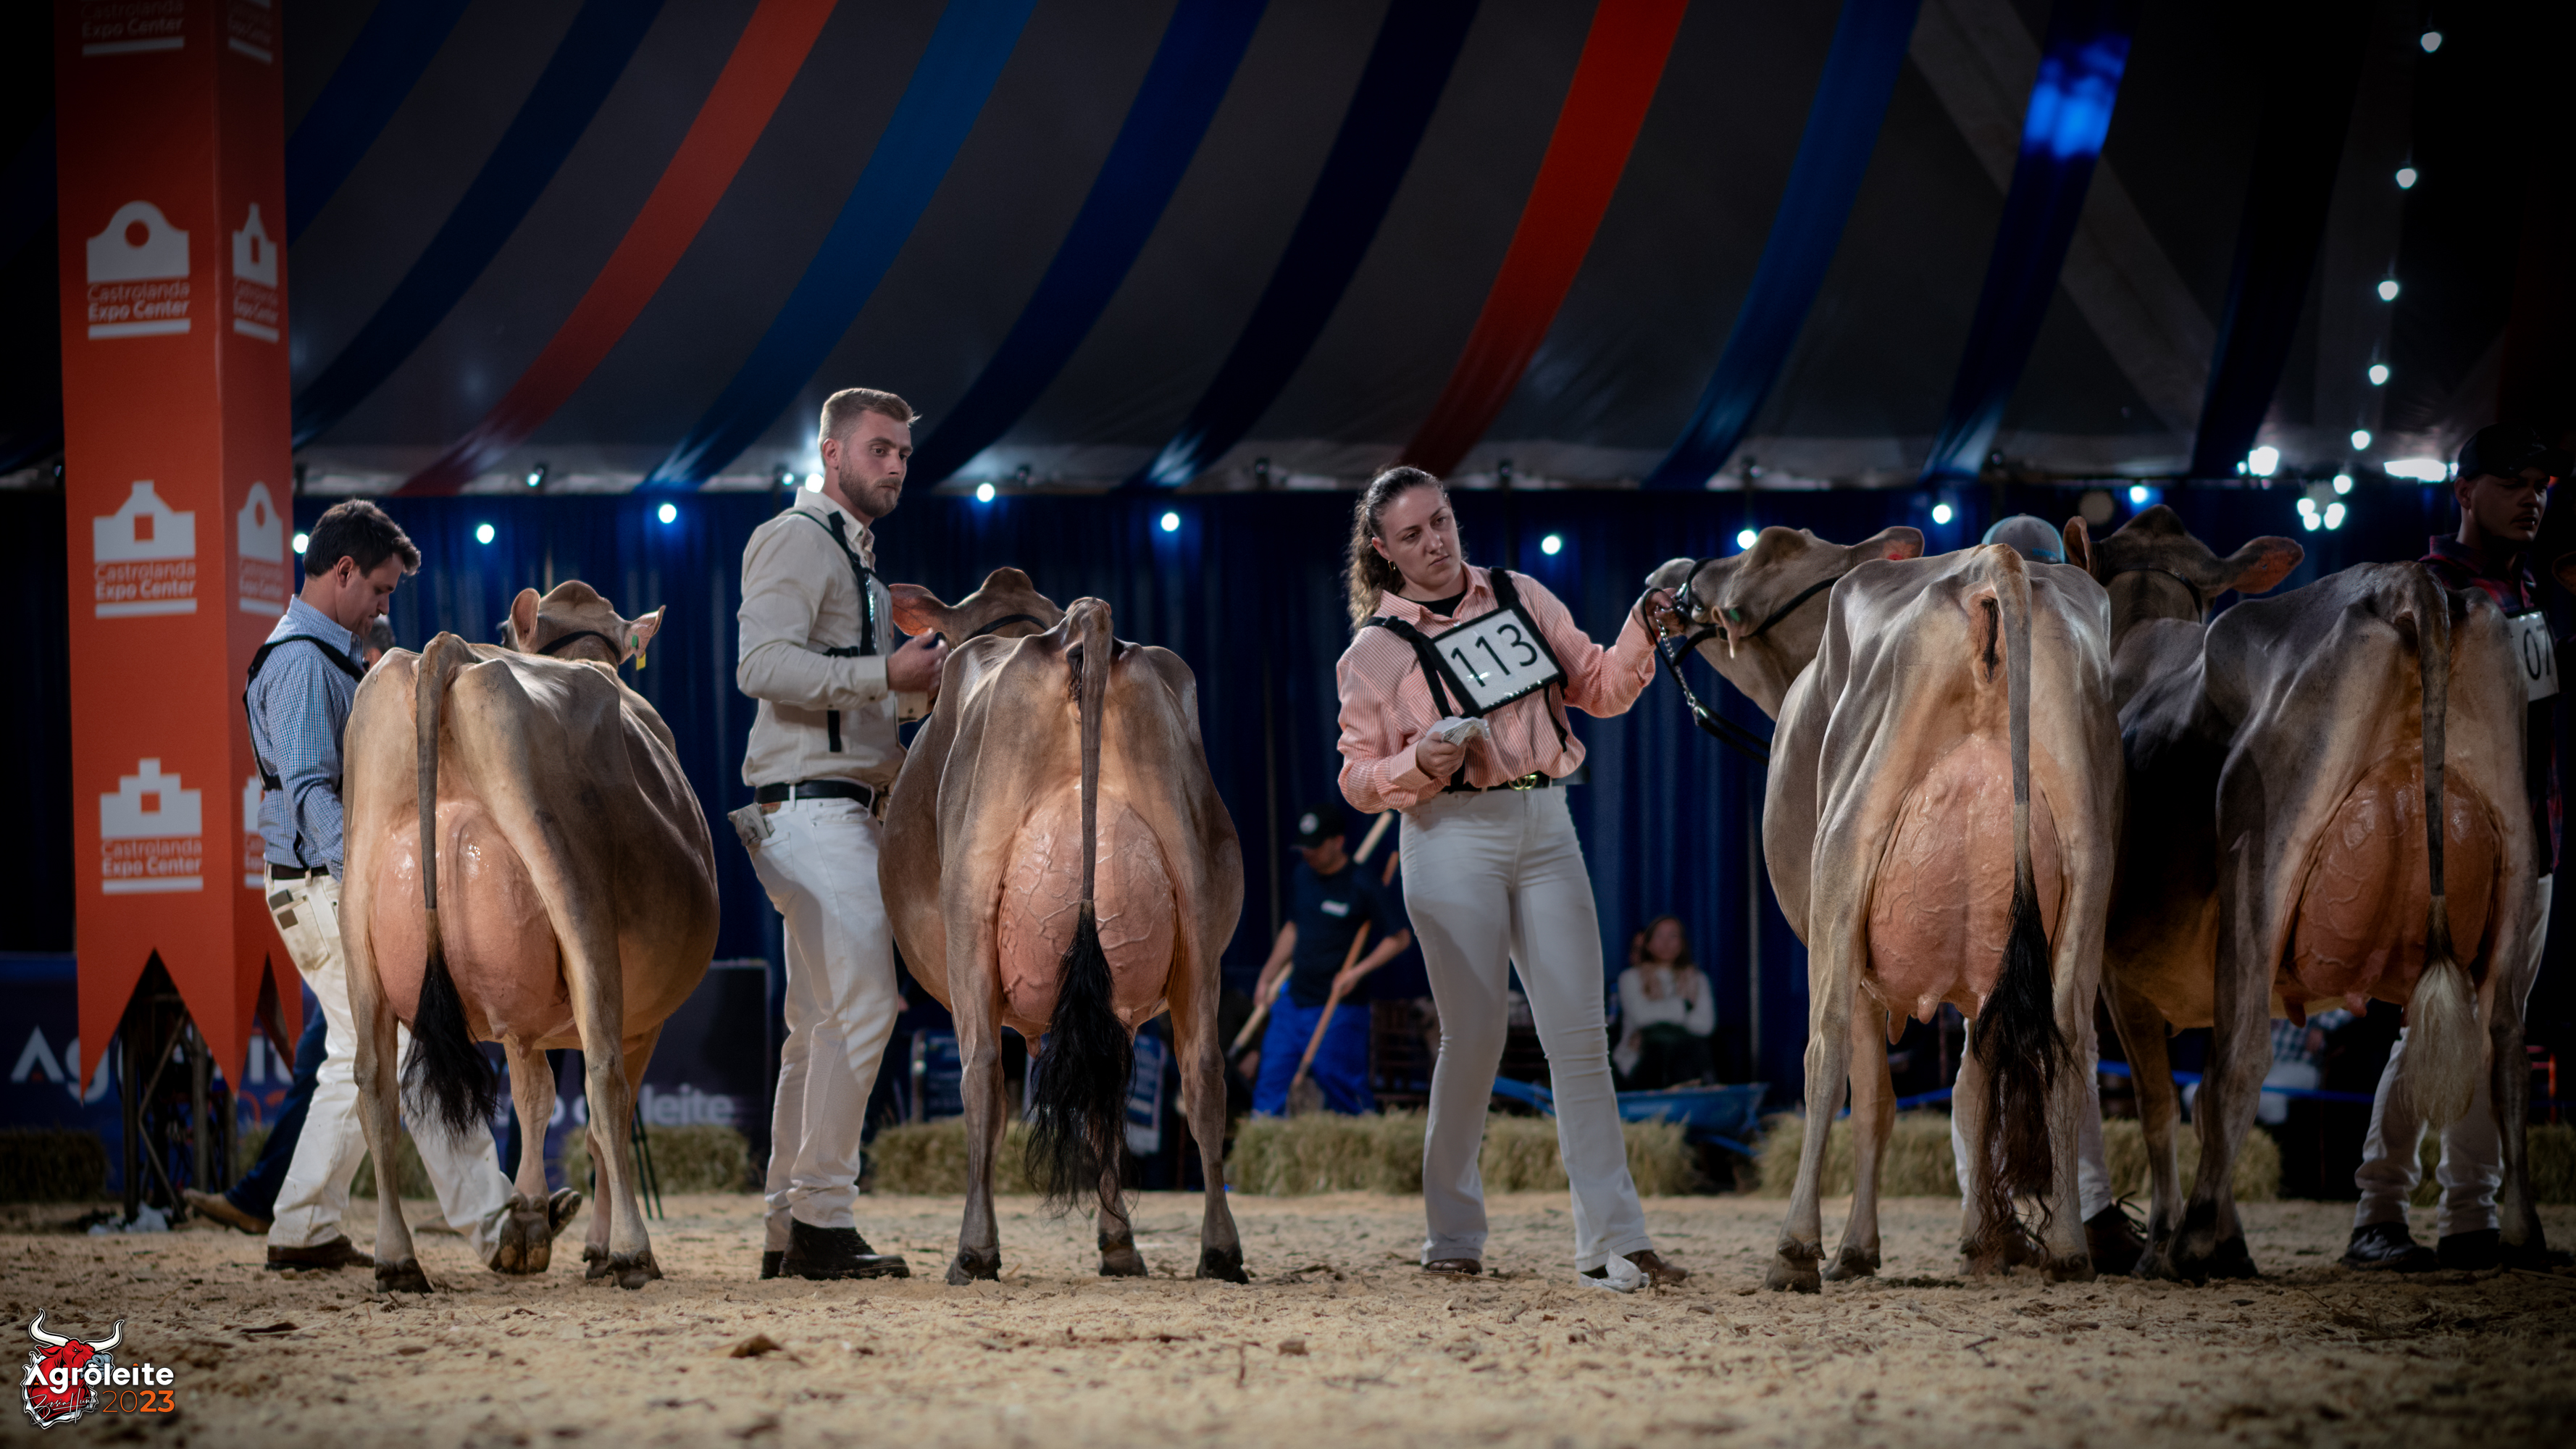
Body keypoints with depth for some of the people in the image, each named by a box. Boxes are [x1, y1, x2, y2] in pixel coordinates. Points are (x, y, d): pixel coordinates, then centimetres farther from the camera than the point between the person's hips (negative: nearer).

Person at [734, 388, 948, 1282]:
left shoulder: (854, 556, 24)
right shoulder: (796, 540, -7)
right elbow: (763, 665, -20)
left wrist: (919, 691, 13)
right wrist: (885, 676, -21)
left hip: (844, 815, 10)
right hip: (810, 804, -10)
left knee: (821, 1023, 10)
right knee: (862, 1006, -15)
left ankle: (789, 1228, 13)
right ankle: (822, 1221, -14)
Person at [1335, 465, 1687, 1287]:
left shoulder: (1521, 600, 12)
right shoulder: (1376, 648, 2)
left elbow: (1599, 690, 16)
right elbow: (1359, 780, 2)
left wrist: (1643, 634, -1)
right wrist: (1423, 762, -17)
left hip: (1545, 826, 3)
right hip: (1453, 834, -3)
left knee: (1580, 1033, -3)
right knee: (1474, 1034, -4)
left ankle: (1610, 1237, -4)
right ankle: (1452, 1235, 10)